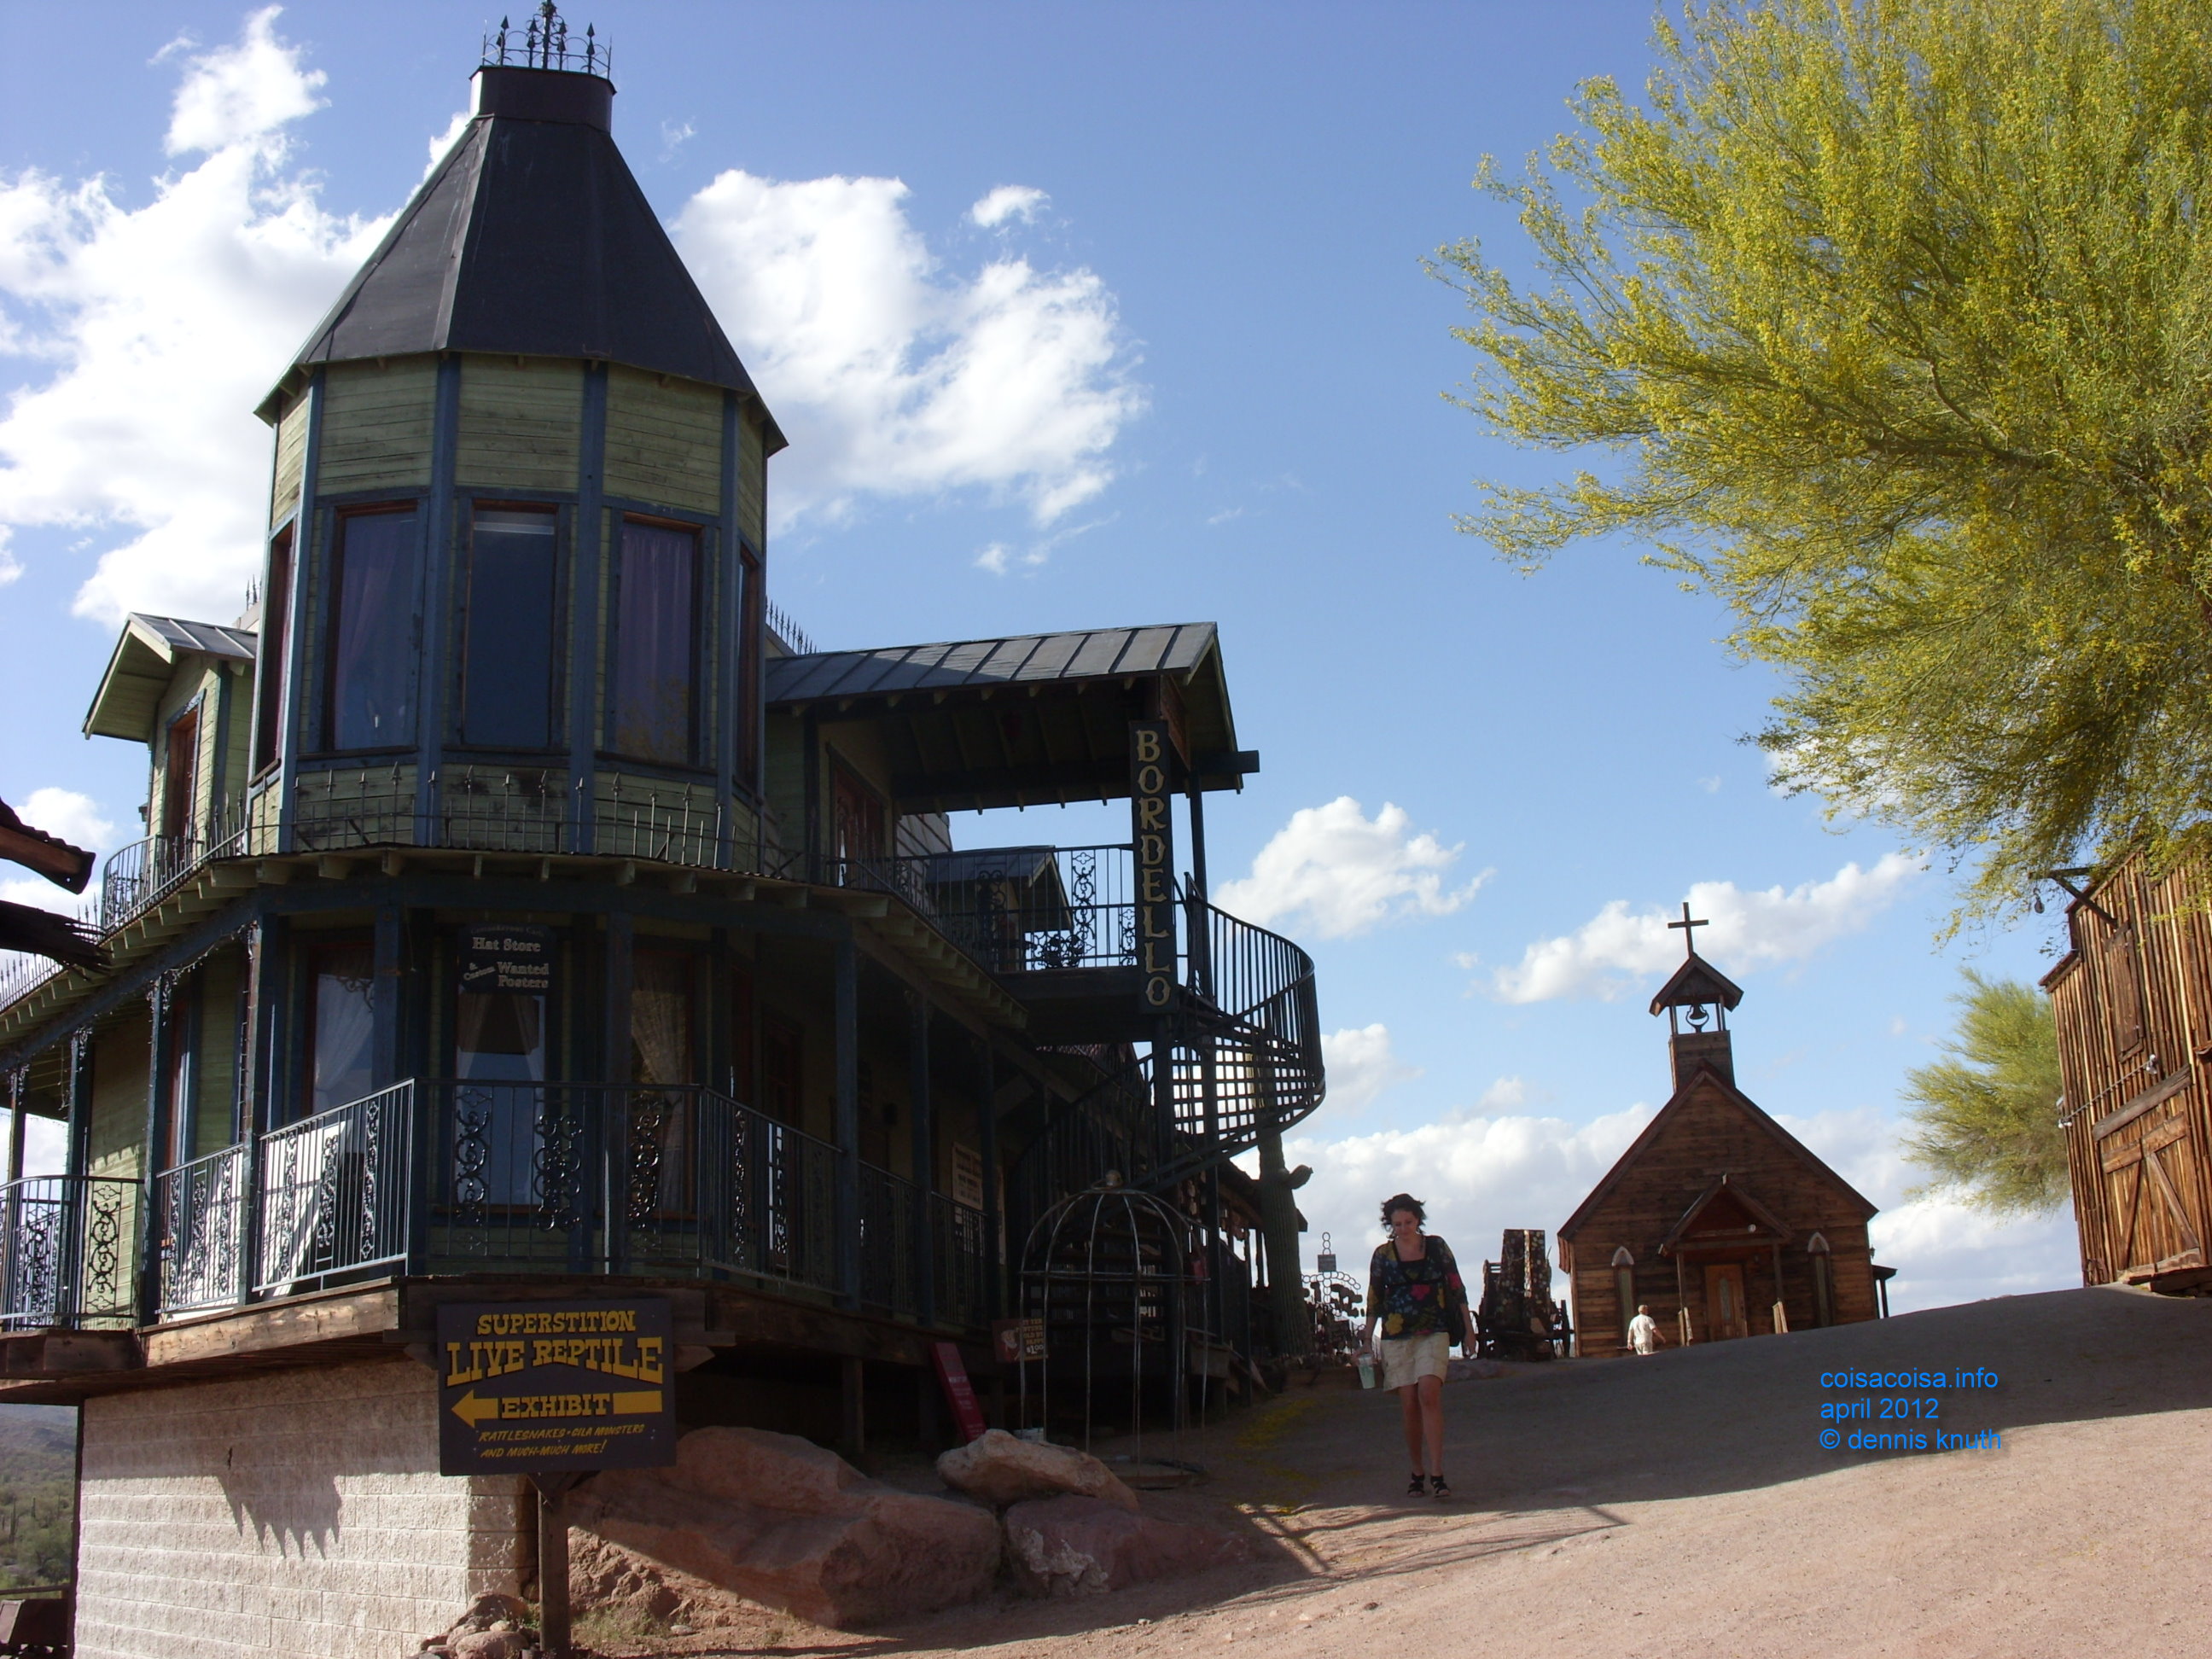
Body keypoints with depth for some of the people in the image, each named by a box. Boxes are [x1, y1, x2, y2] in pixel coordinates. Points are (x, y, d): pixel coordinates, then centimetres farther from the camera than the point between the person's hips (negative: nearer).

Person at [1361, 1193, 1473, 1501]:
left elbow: (1456, 1288, 10)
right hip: (1397, 1337, 1)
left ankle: (1436, 1475, -20)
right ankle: (1417, 1473, 12)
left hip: (1433, 1334, -1)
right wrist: (1367, 1340, 7)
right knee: (1409, 1405, -2)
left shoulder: (1436, 1246, 6)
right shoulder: (1383, 1254, 6)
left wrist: (1468, 1327, 8)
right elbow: (1374, 1300, 10)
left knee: (1429, 1394, -18)